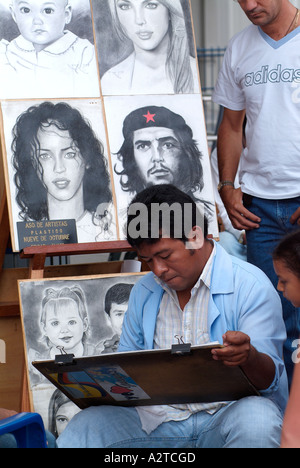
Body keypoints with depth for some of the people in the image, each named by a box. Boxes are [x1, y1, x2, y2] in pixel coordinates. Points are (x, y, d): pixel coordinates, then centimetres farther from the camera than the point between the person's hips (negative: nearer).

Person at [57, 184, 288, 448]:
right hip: (157, 417, 4)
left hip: (224, 412, -3)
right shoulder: (145, 291, 17)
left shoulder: (251, 286, -4)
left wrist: (249, 358, -34)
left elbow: (270, 379, -10)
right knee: (84, 425, -22)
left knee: (256, 422, -38)